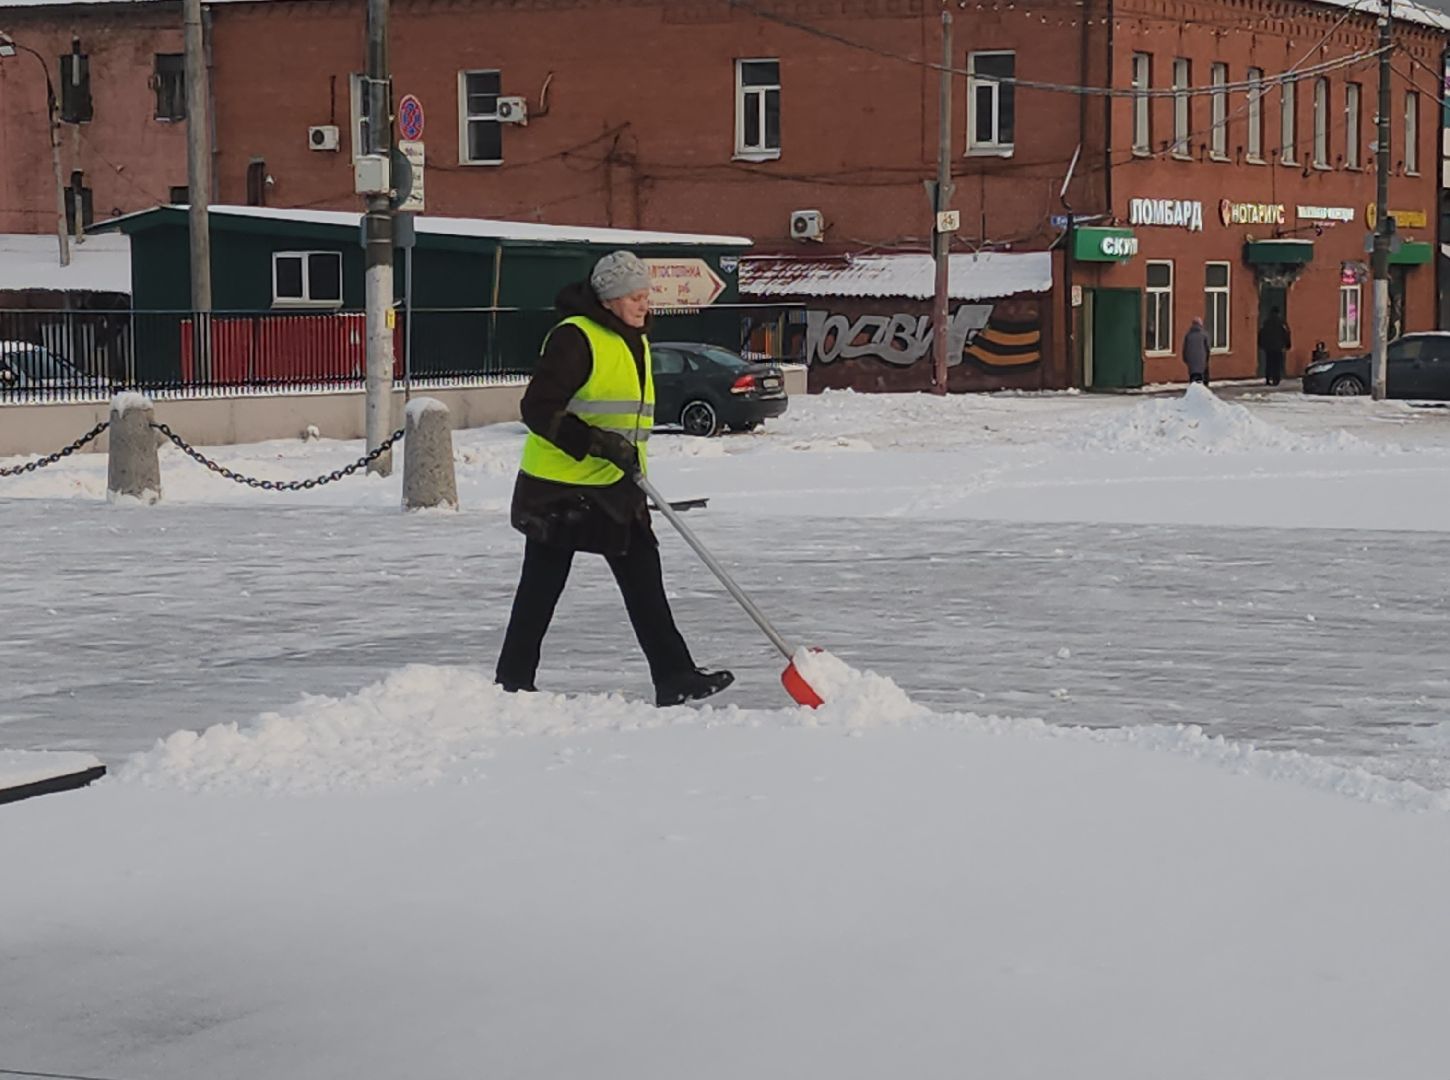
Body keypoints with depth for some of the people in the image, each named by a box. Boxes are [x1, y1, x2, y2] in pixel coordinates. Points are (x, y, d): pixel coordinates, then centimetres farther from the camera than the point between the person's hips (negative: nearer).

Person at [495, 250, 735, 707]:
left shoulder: (636, 341, 14)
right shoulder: (573, 338, -15)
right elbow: (537, 410, -20)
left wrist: (636, 476, 24)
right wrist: (595, 442, -27)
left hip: (614, 487, 8)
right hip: (559, 486, -8)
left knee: (644, 581, 0)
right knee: (541, 588, 3)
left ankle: (675, 678, -1)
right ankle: (512, 682, 15)